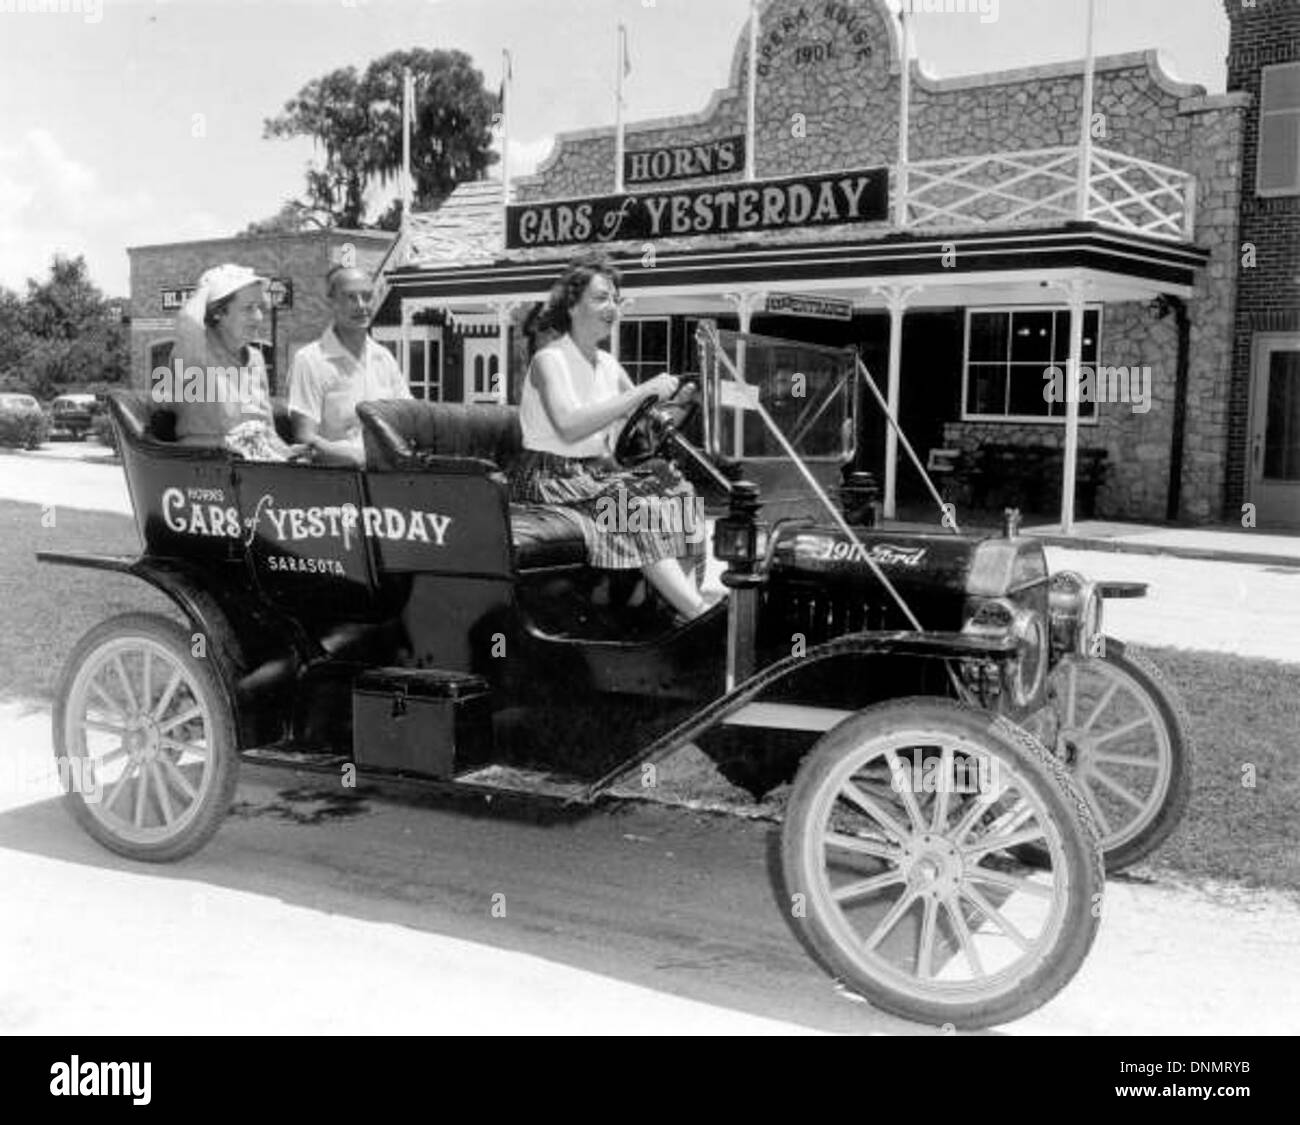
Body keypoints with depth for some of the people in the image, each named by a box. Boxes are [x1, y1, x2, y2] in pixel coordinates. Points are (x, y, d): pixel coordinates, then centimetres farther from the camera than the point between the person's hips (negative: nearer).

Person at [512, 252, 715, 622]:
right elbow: (568, 425, -28)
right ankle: (702, 615, -31)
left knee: (676, 491, -12)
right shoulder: (549, 360, -11)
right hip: (549, 479, -8)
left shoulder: (608, 365, 14)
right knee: (637, 508, -28)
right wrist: (642, 391, -29)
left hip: (597, 473, 8)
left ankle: (686, 601, -24)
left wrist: (665, 396, -6)